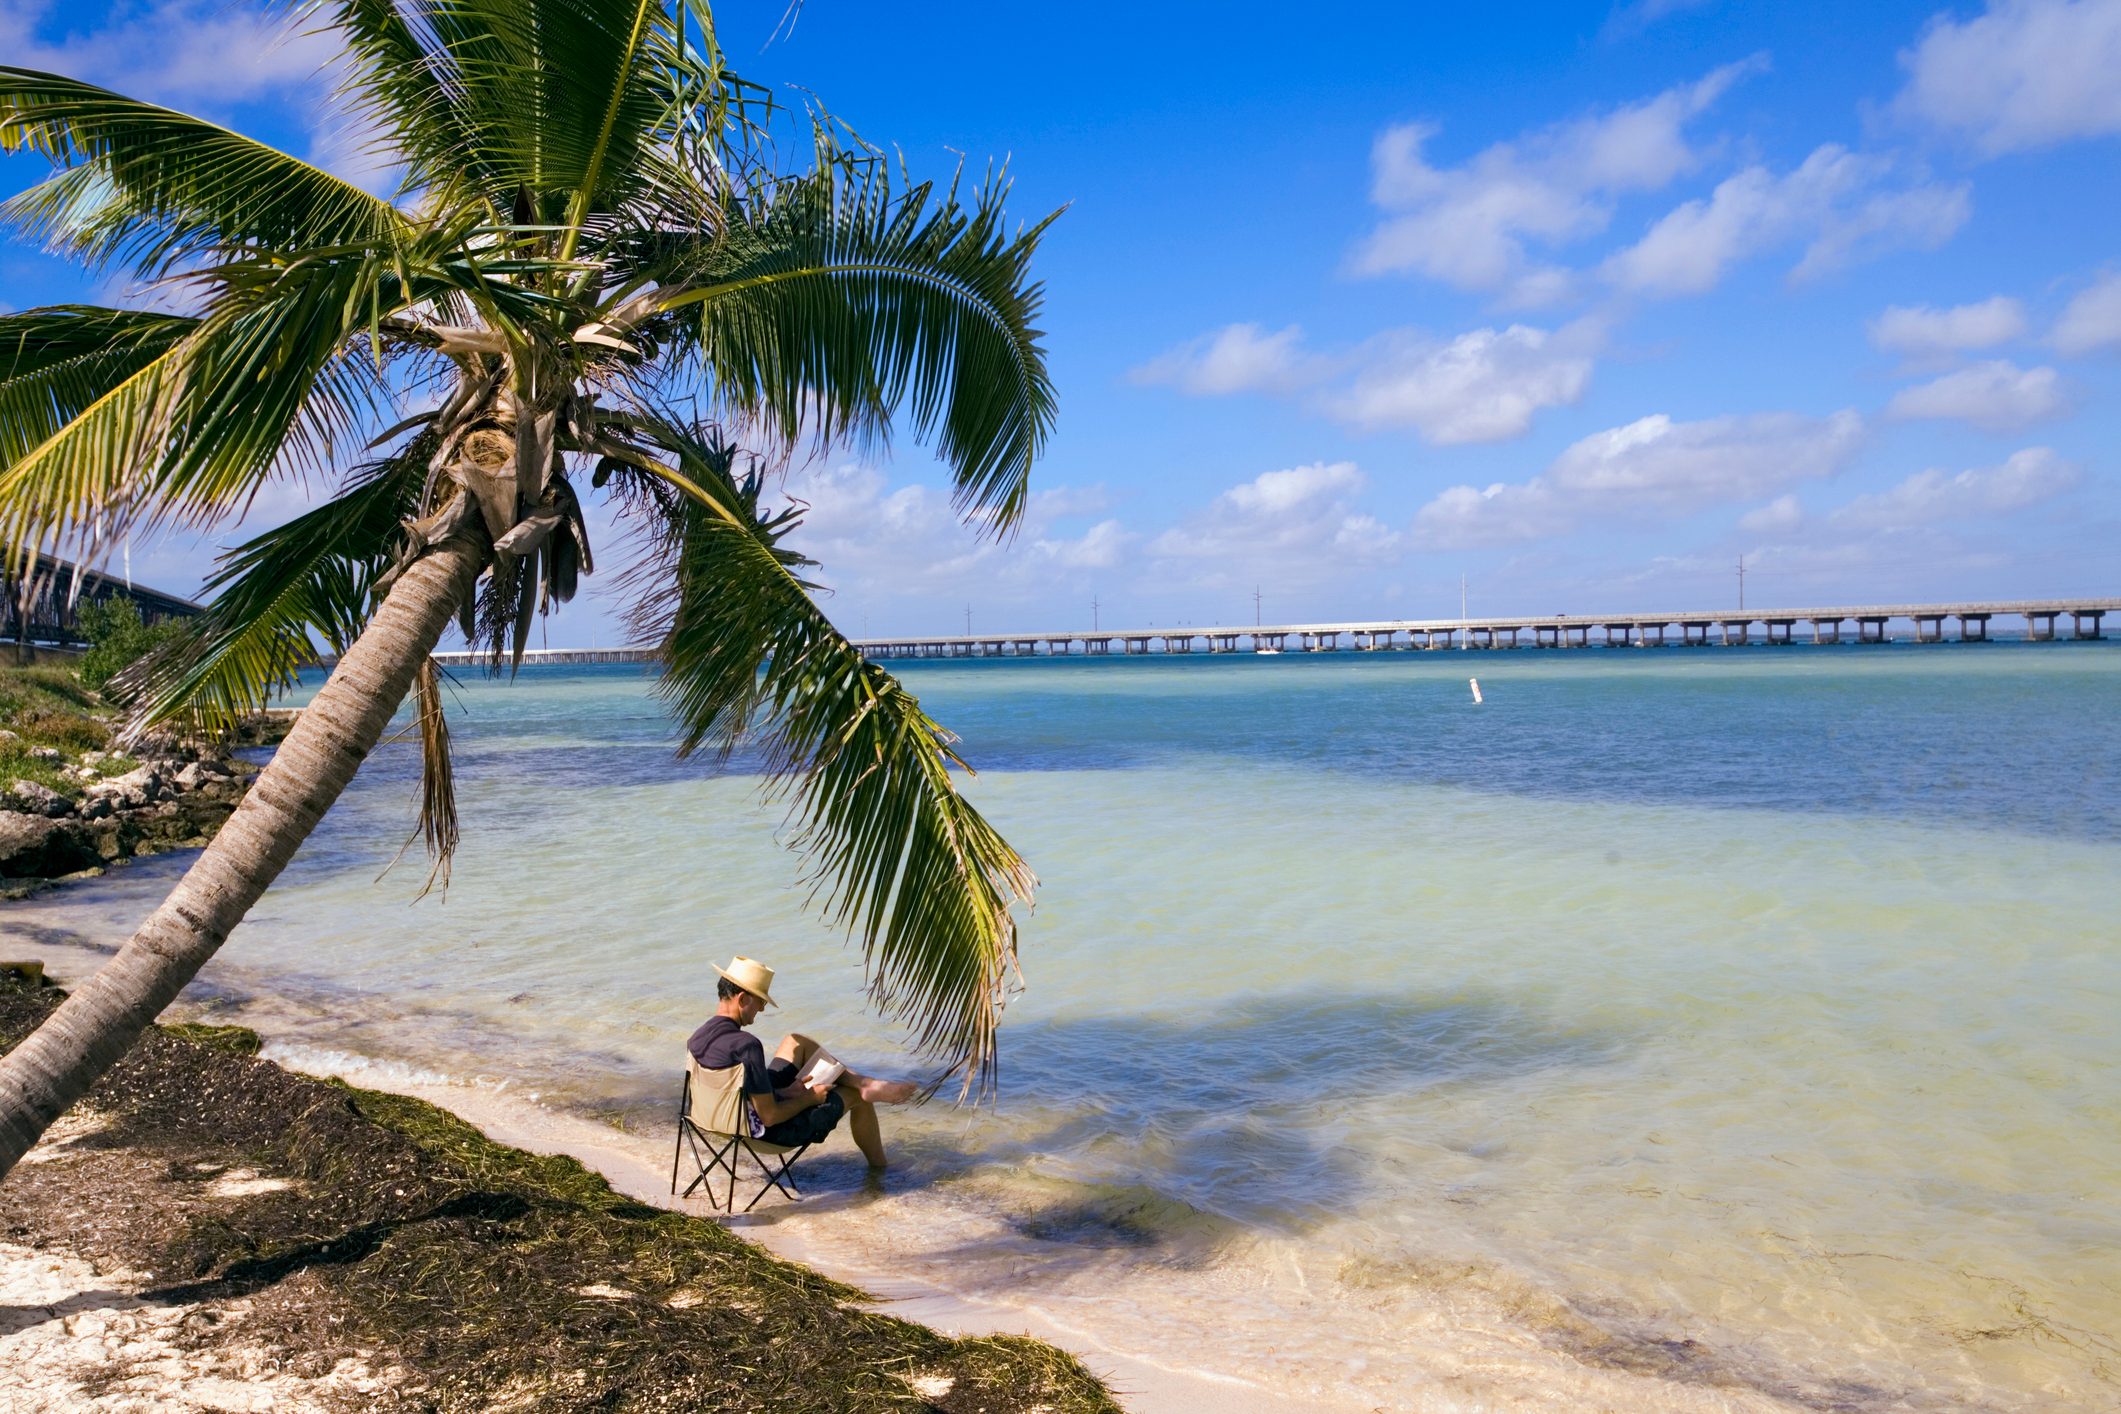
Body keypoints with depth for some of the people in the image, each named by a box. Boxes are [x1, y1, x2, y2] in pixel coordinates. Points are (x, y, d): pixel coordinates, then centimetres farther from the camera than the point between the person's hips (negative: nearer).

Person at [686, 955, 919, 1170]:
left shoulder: (697, 1039, -8)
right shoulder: (746, 1046, -34)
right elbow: (770, 1117, -30)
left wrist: (784, 1091, 6)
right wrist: (810, 1098, -12)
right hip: (775, 1132, -8)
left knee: (797, 1043, 17)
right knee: (857, 1096, 14)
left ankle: (864, 1082, 18)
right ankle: (878, 1168, 35)